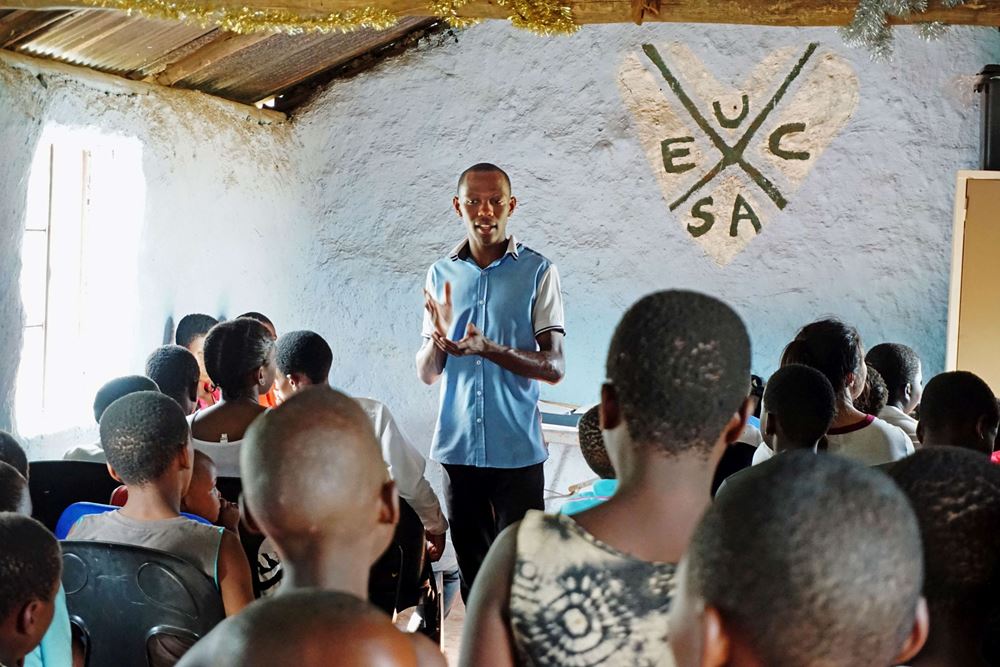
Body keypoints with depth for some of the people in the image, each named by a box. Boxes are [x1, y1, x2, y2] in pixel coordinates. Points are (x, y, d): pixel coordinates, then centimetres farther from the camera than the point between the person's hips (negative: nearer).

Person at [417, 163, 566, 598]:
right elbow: (426, 374, 7)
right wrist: (439, 337, -15)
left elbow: (554, 367, -7)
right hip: (457, 448, 3)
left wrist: (487, 349, -23)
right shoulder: (441, 275, 7)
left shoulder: (538, 272, -2)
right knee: (473, 570, 11)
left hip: (518, 450, -3)